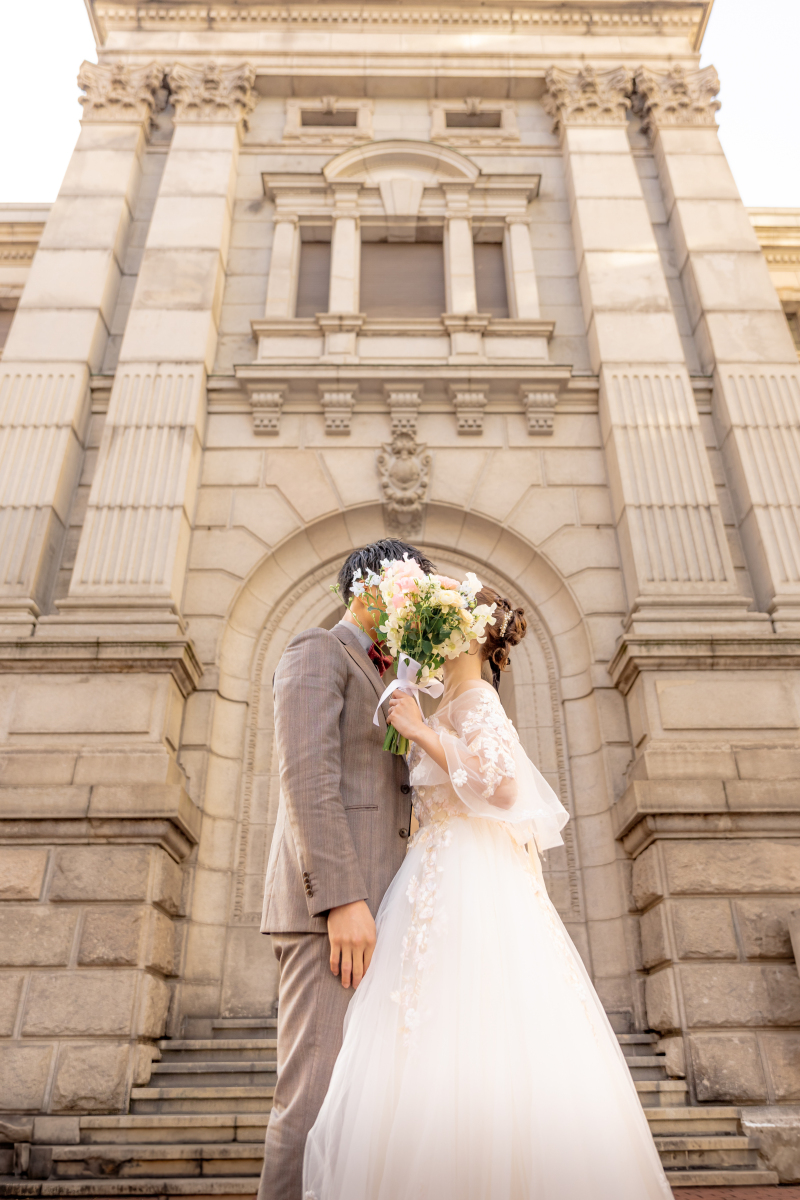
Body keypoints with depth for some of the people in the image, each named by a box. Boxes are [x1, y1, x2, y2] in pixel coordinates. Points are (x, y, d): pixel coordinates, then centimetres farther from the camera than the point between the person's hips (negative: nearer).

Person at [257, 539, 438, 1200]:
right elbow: (307, 779, -16)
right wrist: (344, 901, -22)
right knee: (319, 1093, -10)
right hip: (327, 907, -10)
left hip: (361, 908, 10)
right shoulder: (316, 652, -3)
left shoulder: (377, 688, 28)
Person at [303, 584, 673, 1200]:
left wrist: (422, 731, -16)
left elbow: (502, 782, -20)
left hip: (467, 887, -9)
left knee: (456, 1050, -9)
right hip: (452, 885, 9)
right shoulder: (461, 706, 21)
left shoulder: (475, 698, -6)